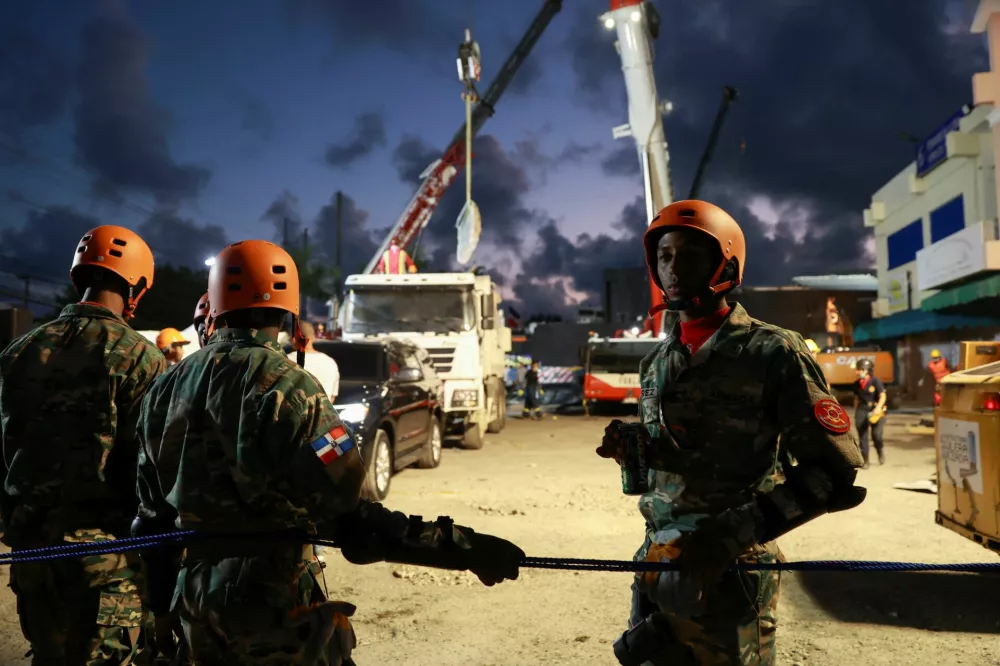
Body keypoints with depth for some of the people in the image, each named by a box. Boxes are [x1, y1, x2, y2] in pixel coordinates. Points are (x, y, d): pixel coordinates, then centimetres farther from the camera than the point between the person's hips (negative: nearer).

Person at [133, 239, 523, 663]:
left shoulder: (166, 387, 5)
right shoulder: (285, 386, -19)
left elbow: (152, 510, 11)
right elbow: (347, 514, -24)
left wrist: (160, 590, 24)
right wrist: (461, 546, -22)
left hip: (194, 596, 8)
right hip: (271, 596, -7)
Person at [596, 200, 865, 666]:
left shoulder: (771, 353, -9)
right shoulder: (657, 361, 10)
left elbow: (834, 474, -12)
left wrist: (733, 534, -20)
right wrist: (629, 448, -2)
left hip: (729, 573, -6)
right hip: (656, 562, 6)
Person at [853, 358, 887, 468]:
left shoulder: (876, 381, -8)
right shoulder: (856, 384, 6)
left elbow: (882, 396, -10)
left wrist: (878, 408, -24)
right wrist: (855, 413, 17)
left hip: (875, 411, -4)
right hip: (862, 410, 4)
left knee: (876, 435, -11)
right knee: (862, 436, 1)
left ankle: (880, 449, 23)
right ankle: (865, 460, 10)